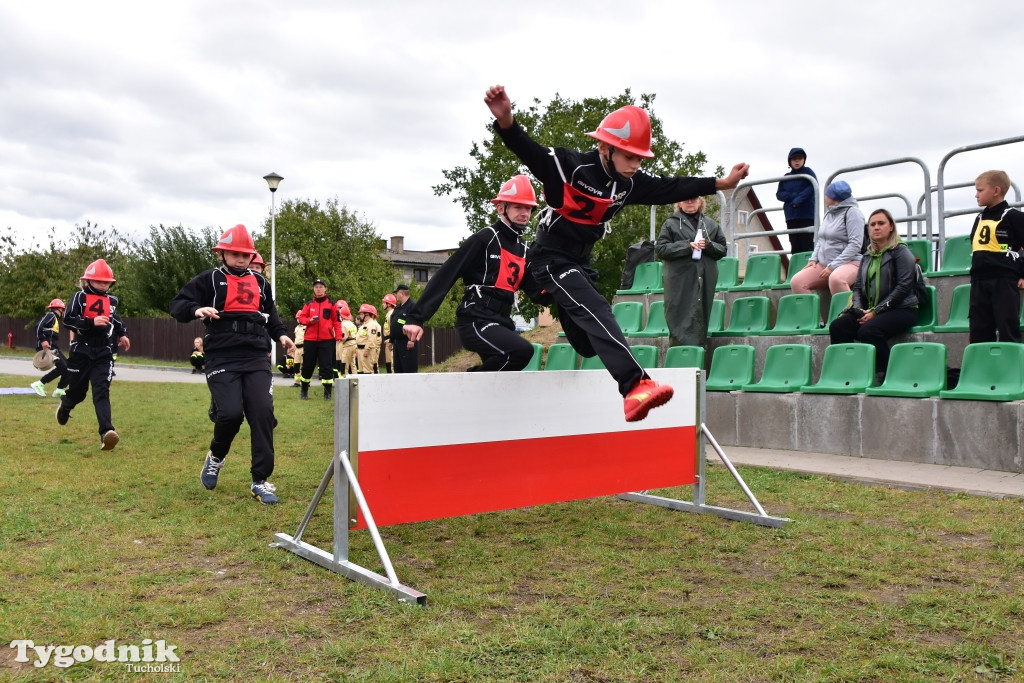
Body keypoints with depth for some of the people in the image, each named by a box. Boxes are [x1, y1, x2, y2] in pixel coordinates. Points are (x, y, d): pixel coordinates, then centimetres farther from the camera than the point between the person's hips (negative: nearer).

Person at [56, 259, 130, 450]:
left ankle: (106, 433, -26)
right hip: (82, 350, -2)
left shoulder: (112, 300, 12)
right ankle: (65, 406, 48)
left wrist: (122, 334, 22)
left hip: (104, 352, 2)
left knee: (102, 391, -11)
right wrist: (92, 322, -24)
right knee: (77, 390, 10)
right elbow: (68, 320, -12)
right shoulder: (80, 297, -3)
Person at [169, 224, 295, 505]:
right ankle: (216, 456, 18)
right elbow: (177, 305, 1)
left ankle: (260, 481, 0)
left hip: (256, 358, 4)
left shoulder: (260, 282, 19)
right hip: (222, 358, -3)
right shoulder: (209, 279, 6)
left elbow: (270, 314, 30)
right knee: (230, 413, -17)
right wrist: (197, 310, -20)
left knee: (263, 414, -8)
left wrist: (281, 334, 12)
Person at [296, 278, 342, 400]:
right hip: (310, 339, 2)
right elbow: (301, 317, 10)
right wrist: (309, 320, -11)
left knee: (326, 366, -4)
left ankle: (327, 392, 2)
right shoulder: (309, 304, 10)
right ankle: (304, 390, 25)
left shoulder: (332, 304, 4)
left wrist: (338, 337, -5)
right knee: (307, 365, 10)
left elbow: (337, 321, 2)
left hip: (326, 340, -2)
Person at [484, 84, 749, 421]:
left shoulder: (630, 182, 1)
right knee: (596, 311, -26)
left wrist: (721, 183, 3)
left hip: (580, 260, 9)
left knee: (585, 343, 11)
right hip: (551, 257, -9)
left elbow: (672, 188, 6)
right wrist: (506, 121, -50)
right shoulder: (569, 166, -19)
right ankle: (635, 386, -35)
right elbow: (527, 151, -31)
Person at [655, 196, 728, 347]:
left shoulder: (711, 224, 15)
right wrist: (687, 246, -12)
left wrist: (708, 245, -7)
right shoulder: (671, 224, 6)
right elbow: (660, 249, -3)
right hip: (680, 281, -3)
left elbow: (723, 249, 14)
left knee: (701, 317, 5)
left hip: (705, 280, 3)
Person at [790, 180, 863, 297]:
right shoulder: (829, 214, 17)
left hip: (849, 262, -8)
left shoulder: (852, 212, -7)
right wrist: (813, 259, 6)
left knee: (835, 279, -41)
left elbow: (855, 244, -15)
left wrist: (833, 266, -19)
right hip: (824, 264, 8)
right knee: (797, 282, -14)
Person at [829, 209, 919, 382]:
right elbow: (858, 287, 15)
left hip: (901, 310, -6)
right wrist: (859, 309, -6)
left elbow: (903, 287, -11)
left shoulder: (901, 251, 0)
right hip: (870, 311, 6)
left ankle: (884, 374, -17)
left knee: (868, 331, -34)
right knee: (837, 326, -20)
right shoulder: (867, 257, 19)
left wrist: (876, 311, -16)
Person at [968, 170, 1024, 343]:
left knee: (1008, 332, -3)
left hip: (1005, 282, -7)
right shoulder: (979, 219, 15)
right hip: (979, 282, 7)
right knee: (978, 332, 8)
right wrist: (976, 274, 16)